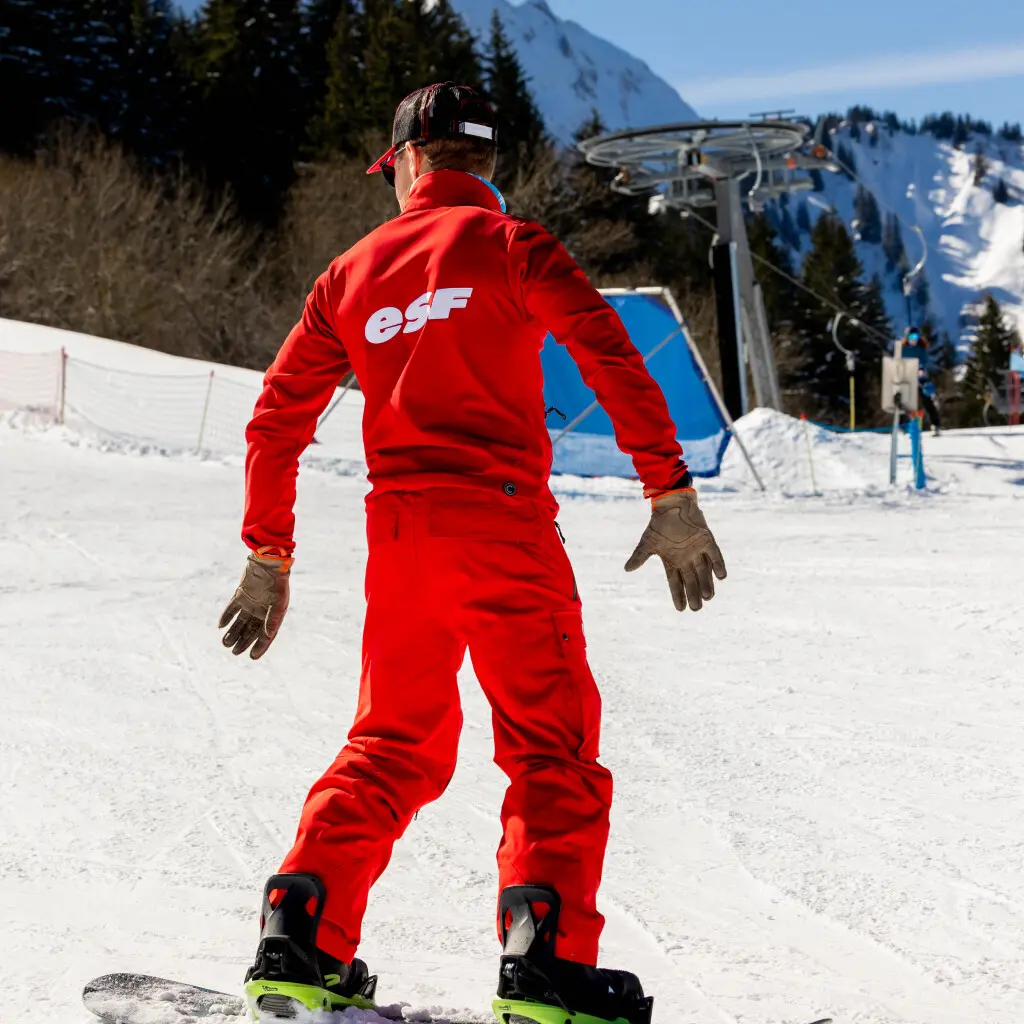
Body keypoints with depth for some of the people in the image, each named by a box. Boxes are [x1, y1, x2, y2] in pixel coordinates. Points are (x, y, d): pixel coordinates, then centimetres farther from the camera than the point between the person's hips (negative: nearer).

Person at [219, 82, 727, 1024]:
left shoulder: (351, 274, 15)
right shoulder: (508, 244, 2)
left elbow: (276, 420, 15)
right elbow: (613, 358, -10)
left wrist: (268, 557, 22)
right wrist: (672, 496, -11)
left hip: (399, 533, 5)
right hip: (503, 523, -5)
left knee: (392, 747, 16)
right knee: (551, 744, -1)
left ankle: (299, 940, 8)